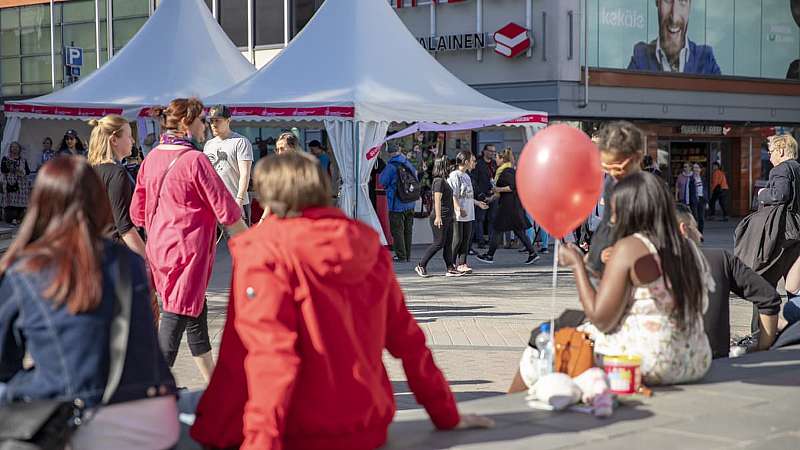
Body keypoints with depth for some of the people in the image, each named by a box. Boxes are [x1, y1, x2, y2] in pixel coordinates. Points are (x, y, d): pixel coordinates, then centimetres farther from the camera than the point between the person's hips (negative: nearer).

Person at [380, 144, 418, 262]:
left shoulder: (391, 166, -14)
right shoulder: (408, 164, 6)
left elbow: (383, 181, -7)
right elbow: (415, 174, 18)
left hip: (397, 205, -6)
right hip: (410, 204, 6)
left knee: (397, 230, -1)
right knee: (408, 230, 13)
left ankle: (401, 255, -2)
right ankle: (408, 255, 18)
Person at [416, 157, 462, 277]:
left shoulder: (444, 180, 16)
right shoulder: (439, 181, -14)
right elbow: (437, 200, -20)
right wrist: (438, 216, -25)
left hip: (447, 217, 10)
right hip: (441, 218, -10)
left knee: (448, 243, 8)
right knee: (439, 243, -8)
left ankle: (450, 268, 10)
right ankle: (421, 266, -2)